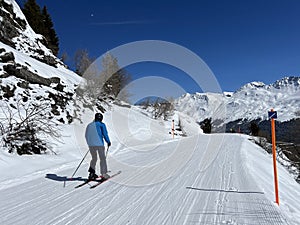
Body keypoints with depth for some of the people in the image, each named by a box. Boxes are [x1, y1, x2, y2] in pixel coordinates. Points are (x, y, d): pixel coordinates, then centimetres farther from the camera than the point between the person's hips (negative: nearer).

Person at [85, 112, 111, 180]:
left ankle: (92, 173, 10)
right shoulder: (101, 124, -3)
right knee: (102, 158, 7)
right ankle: (104, 174, 7)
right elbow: (105, 134, -5)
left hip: (91, 145, 5)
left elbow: (86, 136, 18)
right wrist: (108, 142, 9)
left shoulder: (89, 125, 13)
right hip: (99, 144, -5)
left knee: (94, 158, 19)